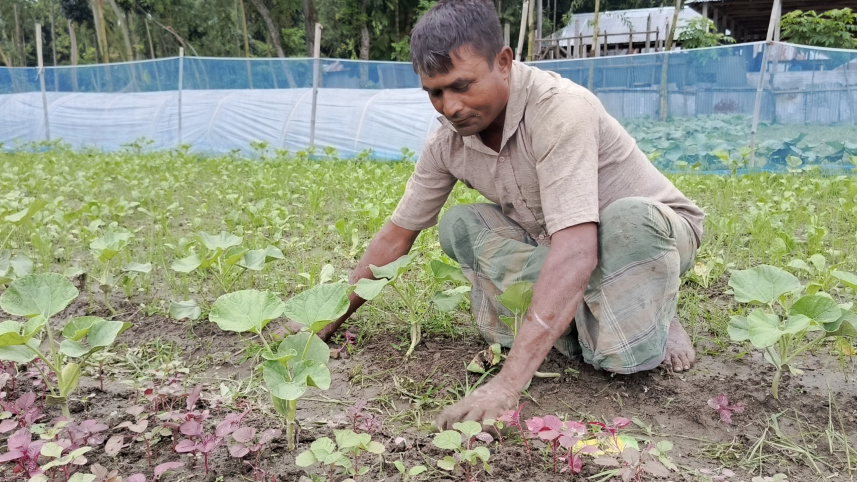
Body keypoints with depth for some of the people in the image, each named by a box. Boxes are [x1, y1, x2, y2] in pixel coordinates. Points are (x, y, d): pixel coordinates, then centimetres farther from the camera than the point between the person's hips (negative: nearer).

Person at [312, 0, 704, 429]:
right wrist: (327, 323, -1)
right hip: (559, 245, 6)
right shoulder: (448, 141, -11)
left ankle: (654, 319, -2)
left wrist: (507, 384, -49)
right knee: (459, 224, -14)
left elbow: (576, 249, -43)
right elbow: (396, 236, -1)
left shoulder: (560, 109, -33)